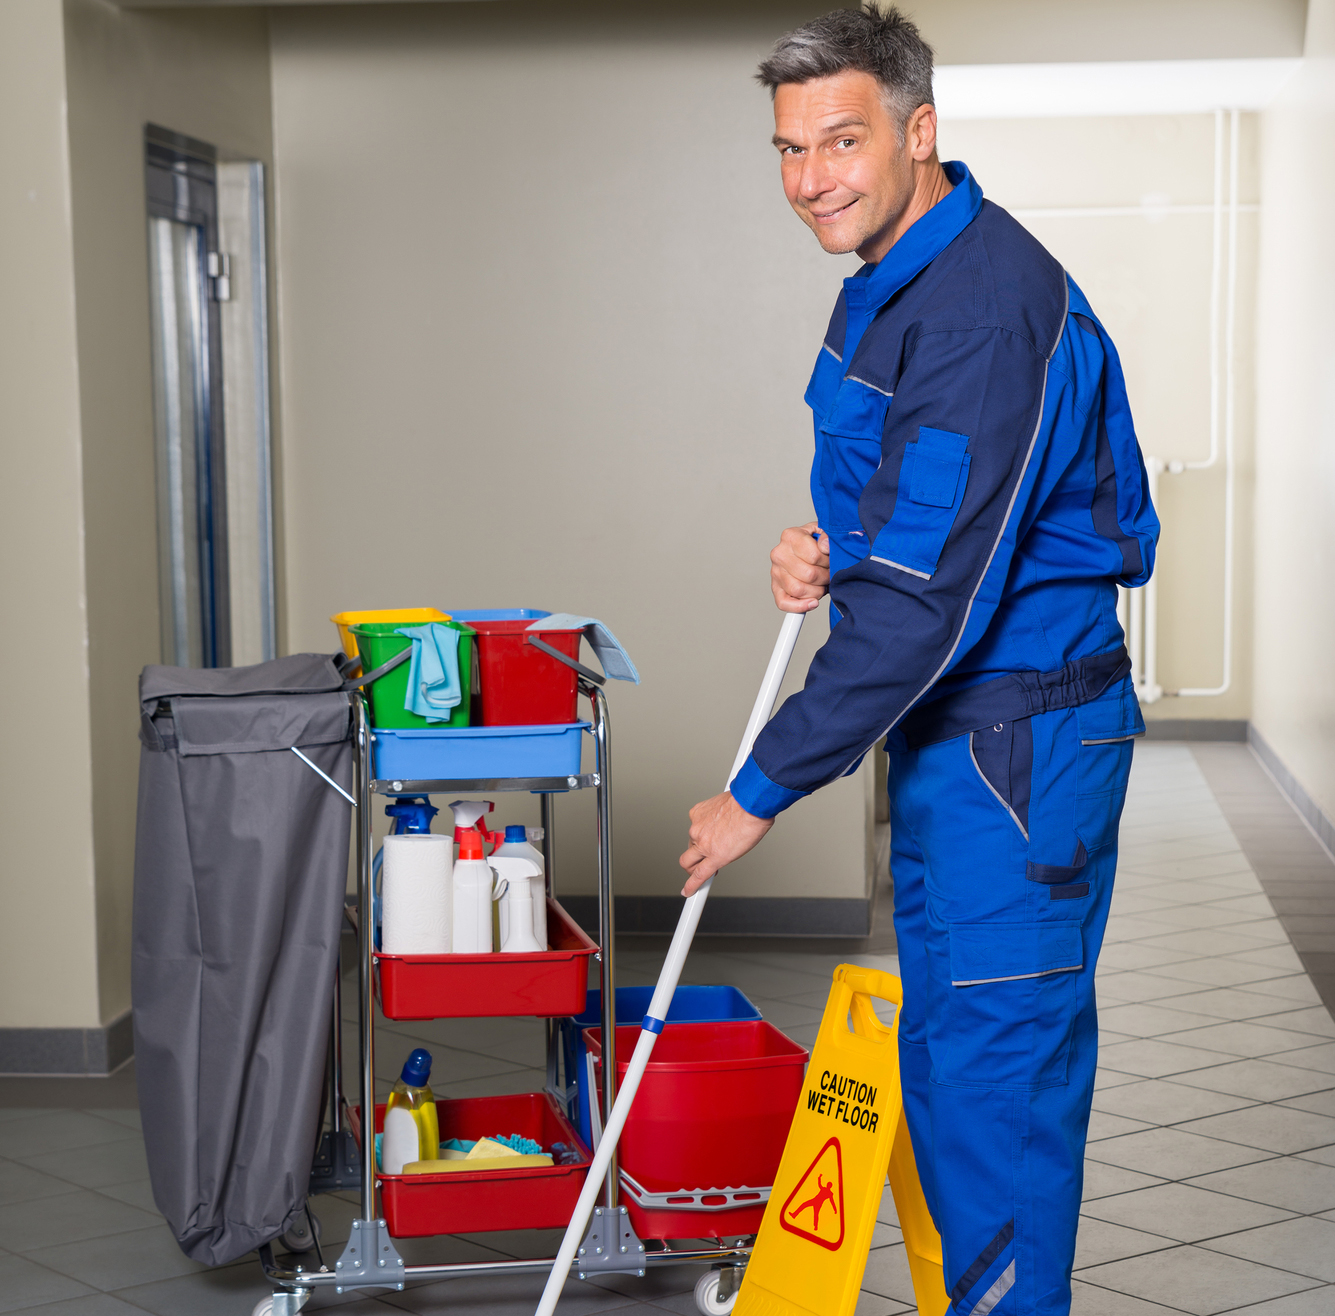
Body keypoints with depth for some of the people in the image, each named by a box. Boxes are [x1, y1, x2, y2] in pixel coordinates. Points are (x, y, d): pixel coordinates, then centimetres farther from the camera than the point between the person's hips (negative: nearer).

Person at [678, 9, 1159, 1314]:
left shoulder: (987, 310, -24)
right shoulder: (890, 278, 10)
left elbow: (924, 603, -26)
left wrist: (761, 790, -20)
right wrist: (828, 549, -1)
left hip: (1018, 742, -10)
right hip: (948, 724, 10)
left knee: (996, 1072, -3)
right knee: (944, 1057, 18)